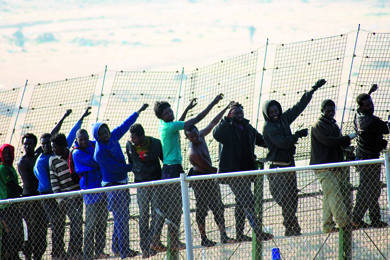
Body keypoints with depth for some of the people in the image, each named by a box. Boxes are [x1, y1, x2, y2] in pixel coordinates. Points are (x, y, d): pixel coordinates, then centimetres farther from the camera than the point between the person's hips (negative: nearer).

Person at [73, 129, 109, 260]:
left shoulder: (94, 145, 11)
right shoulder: (77, 153, -10)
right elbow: (94, 163, -18)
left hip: (103, 187, 7)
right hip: (90, 189, -7)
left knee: (102, 221, 9)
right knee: (92, 223, -8)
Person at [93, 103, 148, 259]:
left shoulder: (113, 137, 3)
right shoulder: (100, 152, -20)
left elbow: (125, 125, 17)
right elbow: (116, 168, -17)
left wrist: (139, 112, 22)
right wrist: (134, 166, -7)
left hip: (122, 183, 9)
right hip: (113, 186, -9)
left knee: (122, 217, 12)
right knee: (121, 219, -10)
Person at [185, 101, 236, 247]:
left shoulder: (201, 136, -2)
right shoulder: (193, 152, -26)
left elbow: (213, 123, 10)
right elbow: (209, 167, -20)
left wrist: (226, 109, 10)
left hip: (210, 177, 9)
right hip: (200, 179, -9)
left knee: (218, 207, 8)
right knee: (202, 208, -2)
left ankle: (223, 236, 10)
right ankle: (203, 239, 4)